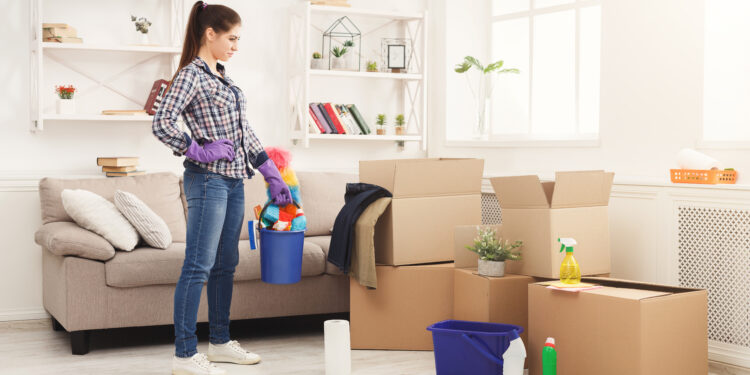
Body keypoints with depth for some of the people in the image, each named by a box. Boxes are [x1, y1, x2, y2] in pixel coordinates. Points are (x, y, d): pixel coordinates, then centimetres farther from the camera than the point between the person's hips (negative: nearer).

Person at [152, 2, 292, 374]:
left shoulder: (222, 76, 17)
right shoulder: (190, 75, -9)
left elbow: (244, 129, 19)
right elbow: (161, 124, -19)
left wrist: (271, 173, 16)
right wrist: (199, 151, -14)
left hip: (234, 180, 9)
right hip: (207, 179, -9)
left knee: (225, 264, 14)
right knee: (198, 266, -7)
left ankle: (219, 341, 24)